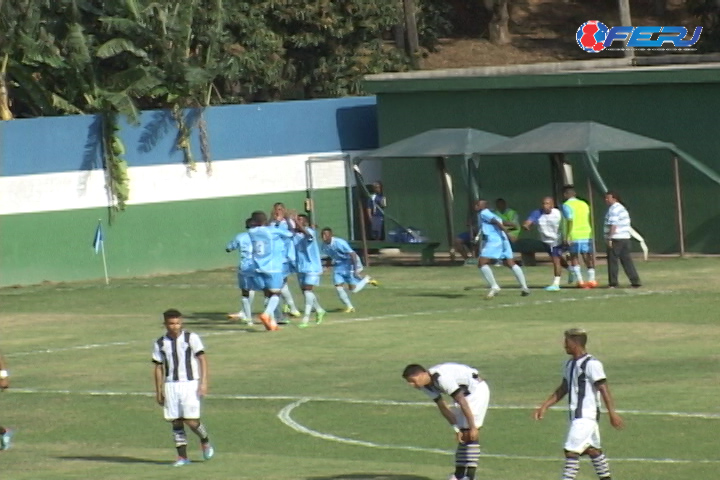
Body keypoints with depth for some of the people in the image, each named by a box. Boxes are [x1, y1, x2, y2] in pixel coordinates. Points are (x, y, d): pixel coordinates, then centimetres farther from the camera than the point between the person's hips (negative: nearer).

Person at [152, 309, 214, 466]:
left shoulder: (191, 338, -2)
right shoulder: (160, 344, 8)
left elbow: (202, 359, -3)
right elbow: (158, 368, 14)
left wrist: (203, 382, -12)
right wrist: (159, 391, 11)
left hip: (190, 384, -3)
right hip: (171, 385, 3)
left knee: (191, 420, -11)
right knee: (176, 422, 1)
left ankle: (205, 442, 19)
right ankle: (182, 456, 9)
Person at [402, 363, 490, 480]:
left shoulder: (441, 378, -32)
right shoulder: (426, 386, -4)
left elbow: (462, 402, -30)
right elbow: (443, 407, 1)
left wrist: (472, 427, -26)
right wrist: (456, 429, -5)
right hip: (465, 392, 9)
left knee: (470, 435, -14)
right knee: (462, 436, 8)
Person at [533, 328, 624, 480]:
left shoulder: (591, 364, -15)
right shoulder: (570, 364, 12)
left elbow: (603, 389, -19)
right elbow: (563, 389, 21)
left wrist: (612, 413, -24)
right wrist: (544, 406, 18)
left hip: (586, 415, -9)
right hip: (576, 415, 9)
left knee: (571, 451, -13)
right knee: (593, 450, 15)